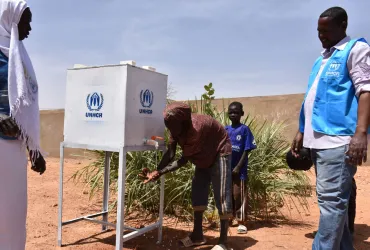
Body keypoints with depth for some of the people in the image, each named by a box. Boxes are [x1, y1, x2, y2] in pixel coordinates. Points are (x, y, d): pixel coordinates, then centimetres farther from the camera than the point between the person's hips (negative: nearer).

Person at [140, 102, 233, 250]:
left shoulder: (196, 128, -38)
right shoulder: (177, 127, -14)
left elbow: (184, 159, -31)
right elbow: (170, 153, -15)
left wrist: (160, 173, -32)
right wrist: (156, 171, -28)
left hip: (220, 153, -8)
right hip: (204, 157, 8)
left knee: (222, 196, -10)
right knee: (198, 193, 7)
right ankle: (198, 234, 18)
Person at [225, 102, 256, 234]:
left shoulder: (244, 129, -7)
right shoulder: (225, 129, 6)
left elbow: (246, 150, -9)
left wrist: (238, 167, -14)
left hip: (239, 169, -5)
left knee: (239, 195, 1)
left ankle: (241, 222, 10)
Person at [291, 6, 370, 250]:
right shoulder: (321, 60, 23)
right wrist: (302, 131, 20)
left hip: (338, 138, -8)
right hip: (318, 139, 8)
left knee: (331, 199, -9)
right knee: (333, 199, 13)